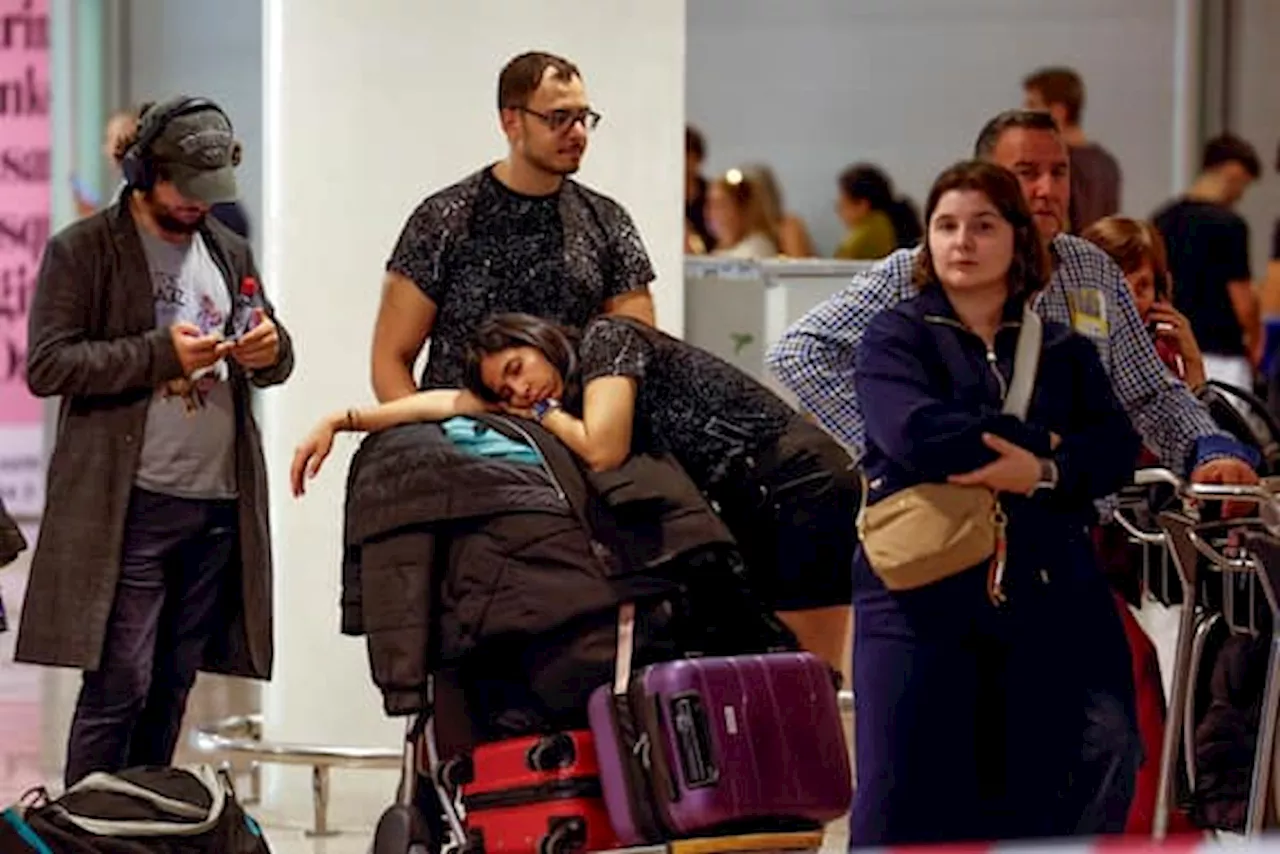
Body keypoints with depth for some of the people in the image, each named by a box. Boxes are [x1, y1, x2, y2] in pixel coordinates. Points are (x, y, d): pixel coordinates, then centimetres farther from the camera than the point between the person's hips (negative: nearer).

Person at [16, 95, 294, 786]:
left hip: (219, 505, 6)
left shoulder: (228, 252, 17)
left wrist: (271, 351, -1)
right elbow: (46, 366, -9)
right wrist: (161, 354, -18)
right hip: (127, 508, -6)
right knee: (118, 686, -8)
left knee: (171, 690, 8)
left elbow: (276, 361, 25)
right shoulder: (82, 251, -1)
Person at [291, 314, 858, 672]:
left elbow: (603, 452, -19)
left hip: (801, 480, -8)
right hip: (754, 515, 8)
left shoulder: (606, 339, -7)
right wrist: (341, 422, 10)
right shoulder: (564, 411, 15)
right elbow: (454, 402, 13)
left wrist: (544, 412, 0)